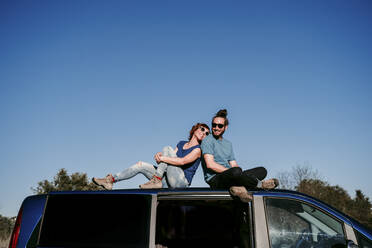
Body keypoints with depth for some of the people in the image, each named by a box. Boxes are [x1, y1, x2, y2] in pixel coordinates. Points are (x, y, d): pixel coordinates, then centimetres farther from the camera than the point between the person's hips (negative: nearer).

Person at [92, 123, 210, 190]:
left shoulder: (198, 149, -2)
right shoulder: (181, 143, 19)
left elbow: (182, 161, -19)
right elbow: (170, 158, 10)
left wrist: (162, 158, -20)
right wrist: (159, 156, -12)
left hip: (182, 181, -7)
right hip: (168, 181, 7)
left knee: (167, 148, -19)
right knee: (140, 165, -1)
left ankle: (156, 180, -25)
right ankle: (111, 180, 3)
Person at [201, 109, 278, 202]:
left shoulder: (228, 144, 23)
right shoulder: (208, 140, 0)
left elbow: (234, 164, 17)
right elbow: (210, 164, -12)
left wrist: (243, 175, -4)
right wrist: (230, 171, -15)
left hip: (229, 177, 8)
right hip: (214, 179, -7)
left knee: (262, 170, -3)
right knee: (236, 171, -39)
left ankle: (237, 186, -28)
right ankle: (259, 184, -10)